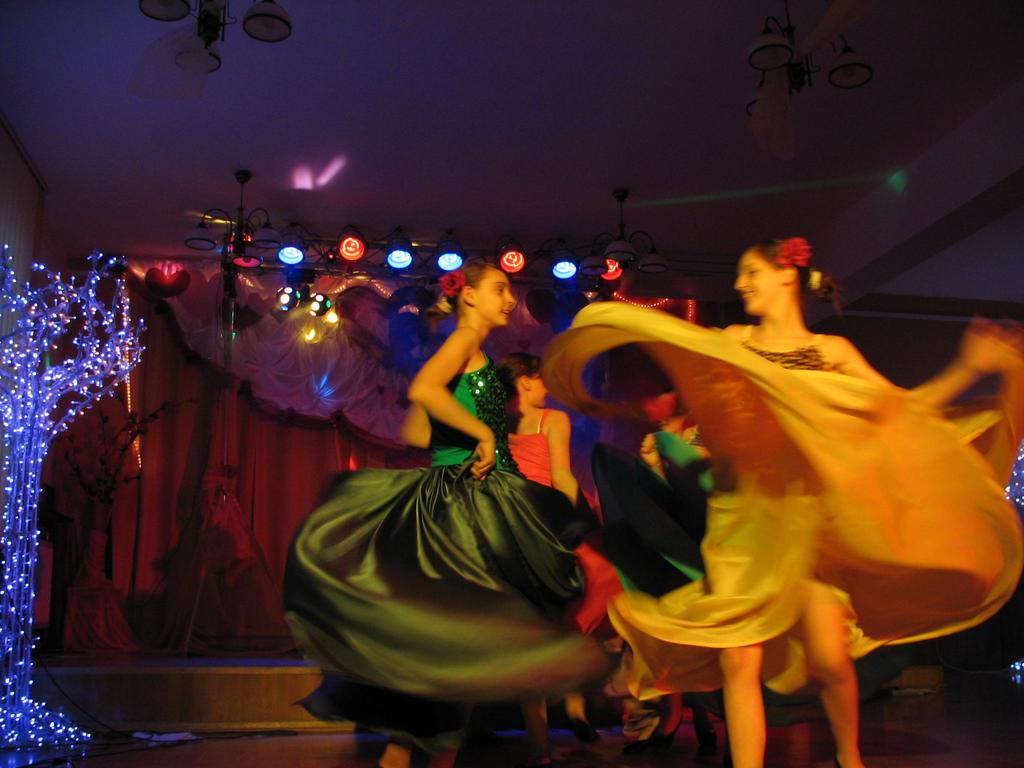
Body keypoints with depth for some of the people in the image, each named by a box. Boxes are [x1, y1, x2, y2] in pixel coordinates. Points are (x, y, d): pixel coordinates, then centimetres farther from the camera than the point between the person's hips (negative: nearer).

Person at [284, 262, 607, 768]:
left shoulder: (472, 352, 20)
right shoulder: (466, 338, -5)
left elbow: (415, 434, 18)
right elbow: (421, 389, -26)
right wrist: (482, 433, -18)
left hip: (447, 501, 9)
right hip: (470, 502, -9)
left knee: (439, 639, 11)